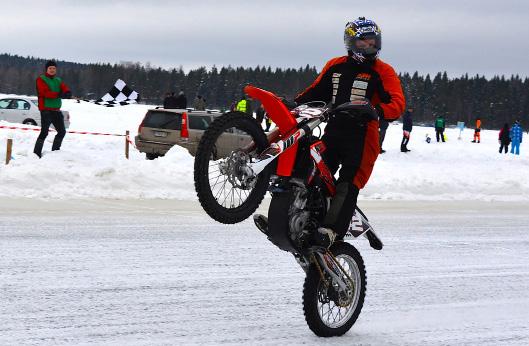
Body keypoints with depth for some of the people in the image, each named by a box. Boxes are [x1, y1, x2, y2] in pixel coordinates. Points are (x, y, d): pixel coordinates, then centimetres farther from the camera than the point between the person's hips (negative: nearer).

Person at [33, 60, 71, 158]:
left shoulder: (58, 80, 17)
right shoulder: (41, 80, -3)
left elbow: (66, 89, 3)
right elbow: (45, 93, -18)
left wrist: (67, 93, -22)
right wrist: (59, 94, -27)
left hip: (56, 110, 8)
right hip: (46, 110, -8)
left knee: (62, 131, 13)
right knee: (44, 132, -16)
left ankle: (55, 151, 26)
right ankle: (36, 154, -15)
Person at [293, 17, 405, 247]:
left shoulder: (382, 71, 0)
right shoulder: (335, 66, 14)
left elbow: (397, 103, -11)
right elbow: (315, 92, 23)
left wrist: (377, 110, -30)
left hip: (363, 137, -5)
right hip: (333, 131, 5)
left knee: (348, 186, -17)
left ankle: (332, 230, -28)